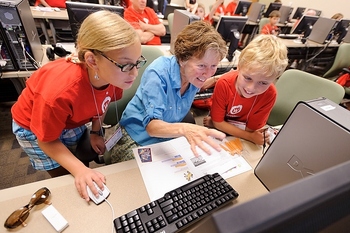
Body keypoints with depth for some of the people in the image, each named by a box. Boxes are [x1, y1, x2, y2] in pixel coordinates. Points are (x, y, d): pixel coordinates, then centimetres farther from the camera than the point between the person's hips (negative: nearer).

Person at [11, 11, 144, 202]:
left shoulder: (116, 75, -28)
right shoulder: (59, 92, -43)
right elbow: (47, 141, -24)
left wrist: (95, 133, -6)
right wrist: (79, 170, -34)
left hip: (73, 122, 5)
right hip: (34, 127, -4)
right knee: (65, 177, 8)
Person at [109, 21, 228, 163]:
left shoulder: (193, 74, -10)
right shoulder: (158, 73, -28)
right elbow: (152, 126, -36)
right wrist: (184, 129, -53)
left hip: (168, 138, 5)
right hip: (136, 139, -4)